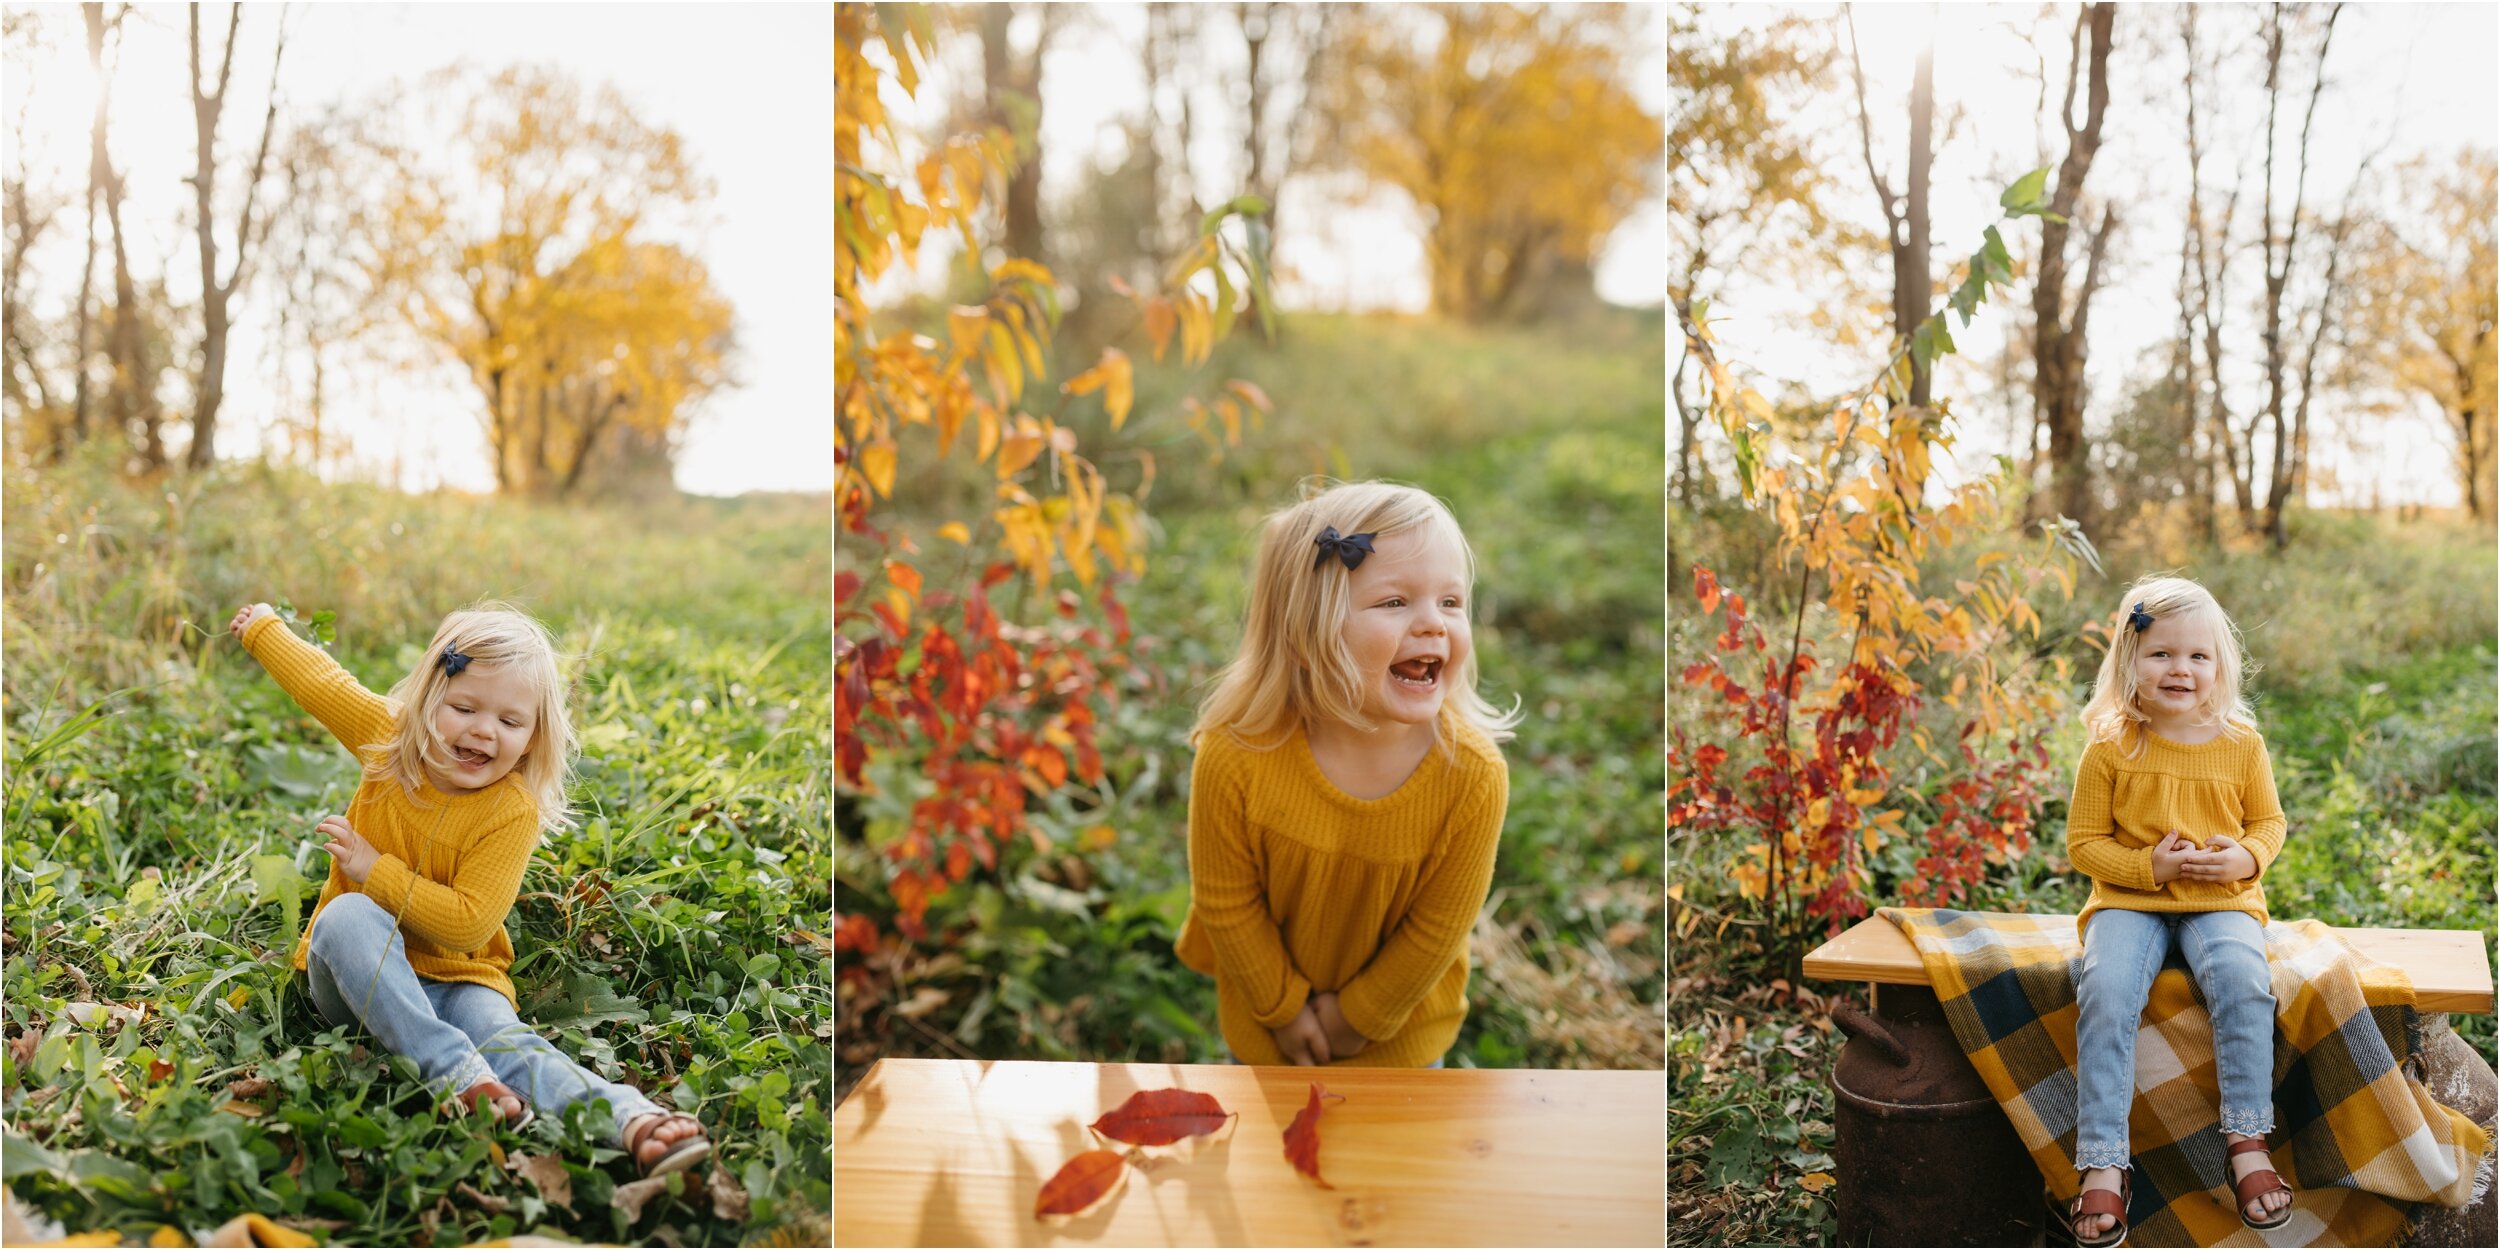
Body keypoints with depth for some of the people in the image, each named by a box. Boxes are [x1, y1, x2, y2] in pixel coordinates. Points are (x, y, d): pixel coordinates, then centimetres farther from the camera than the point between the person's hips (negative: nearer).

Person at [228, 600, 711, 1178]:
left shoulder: (513, 813, -16)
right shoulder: (389, 738, -2)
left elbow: (467, 925, -22)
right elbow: (320, 680, 18)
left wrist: (375, 870, -19)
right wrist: (264, 627, 34)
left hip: (455, 978, -3)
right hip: (359, 977, 3)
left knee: (504, 1037, -36)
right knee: (348, 915, -33)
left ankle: (634, 1121, -64)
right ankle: (454, 1069, -47)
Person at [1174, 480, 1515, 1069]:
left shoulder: (1474, 776, -32)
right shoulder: (1234, 759, -34)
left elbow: (1439, 926, -19)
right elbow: (1225, 901, -18)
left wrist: (1361, 1013, -10)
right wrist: (1283, 1005, -9)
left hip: (1397, 1018, 0)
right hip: (1267, 1009, 0)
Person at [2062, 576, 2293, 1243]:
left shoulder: (2241, 743, 3)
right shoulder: (2110, 748, -3)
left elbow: (2269, 821, 14)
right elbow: (2084, 842, 1)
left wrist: (2248, 857, -9)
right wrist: (2149, 866, -15)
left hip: (2222, 900, 1)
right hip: (2130, 899, -1)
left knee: (2243, 981, -30)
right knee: (2105, 992, -28)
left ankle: (2247, 1143, -14)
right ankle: (2103, 1165, -23)